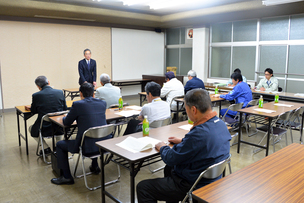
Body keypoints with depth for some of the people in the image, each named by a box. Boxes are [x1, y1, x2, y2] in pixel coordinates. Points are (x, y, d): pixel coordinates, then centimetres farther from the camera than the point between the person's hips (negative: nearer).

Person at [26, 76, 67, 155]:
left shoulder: (36, 95, -9)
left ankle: (46, 148, 17)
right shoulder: (60, 92, -3)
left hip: (45, 129, -3)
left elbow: (33, 111, 7)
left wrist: (29, 108, 30)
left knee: (31, 128, 30)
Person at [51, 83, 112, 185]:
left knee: (60, 145, 17)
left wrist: (63, 118, 28)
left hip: (88, 146, -6)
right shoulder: (103, 103, 6)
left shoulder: (77, 104, -8)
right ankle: (94, 166, 46)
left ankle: (66, 177, 23)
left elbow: (66, 123, 5)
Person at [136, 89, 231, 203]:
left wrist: (162, 148, -2)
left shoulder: (200, 133, -34)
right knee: (169, 169, 34)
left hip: (193, 186, -10)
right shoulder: (220, 123, -4)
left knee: (142, 188, -2)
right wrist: (183, 141, 14)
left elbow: (170, 159, -23)